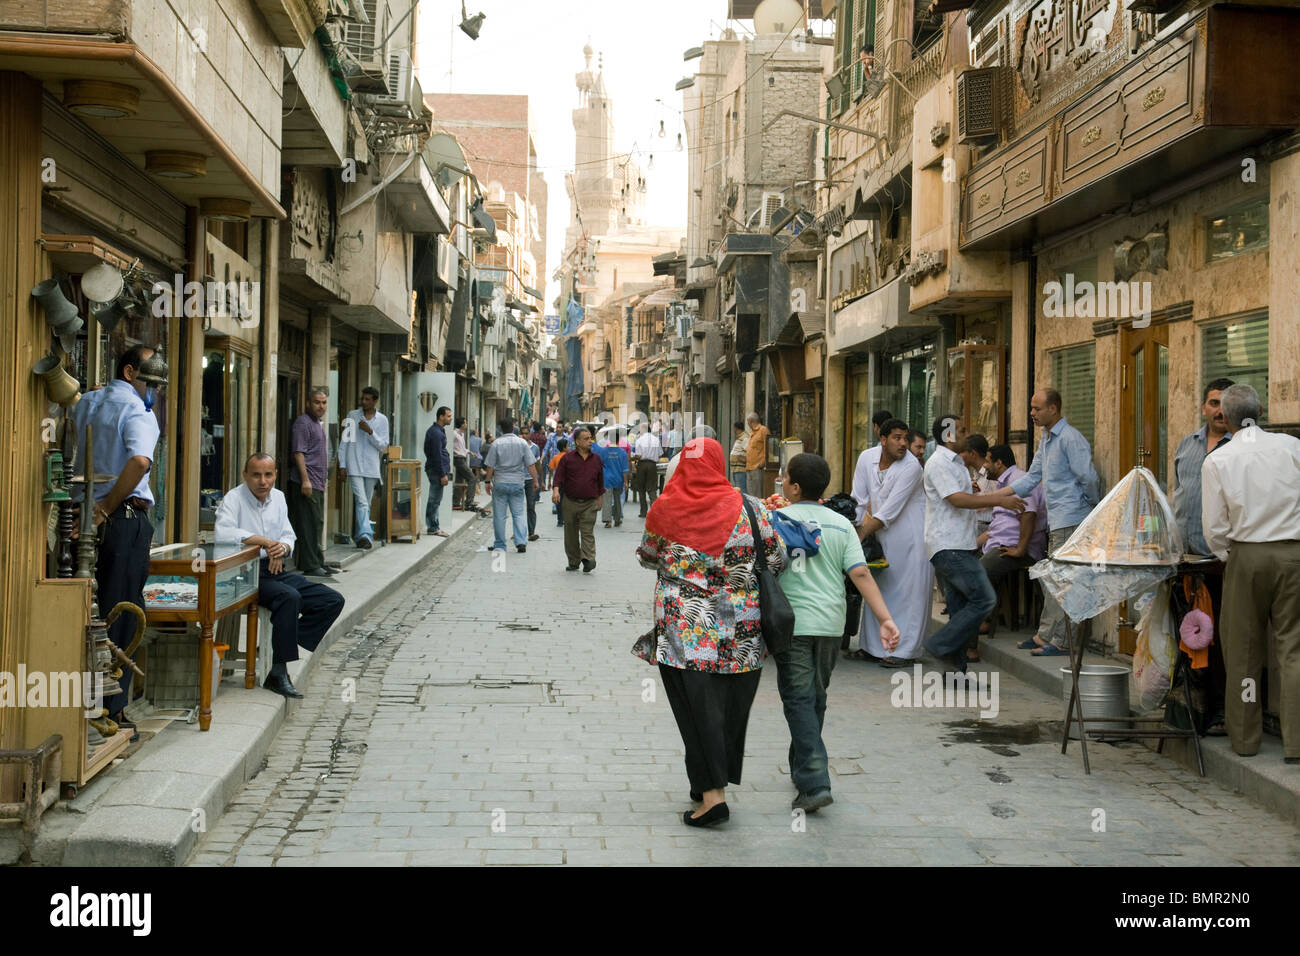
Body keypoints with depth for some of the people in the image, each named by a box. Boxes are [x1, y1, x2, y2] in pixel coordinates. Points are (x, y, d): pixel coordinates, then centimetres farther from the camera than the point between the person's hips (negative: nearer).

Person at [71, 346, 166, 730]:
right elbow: (140, 461, -28)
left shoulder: (86, 403, 14)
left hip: (83, 513, 8)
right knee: (120, 615, -1)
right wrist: (107, 508, -18)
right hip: (125, 519, -7)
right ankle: (112, 712, 3)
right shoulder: (137, 410, -10)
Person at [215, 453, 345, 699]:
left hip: (276, 570, 8)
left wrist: (283, 546, -13)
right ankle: (279, 672, -29)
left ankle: (286, 647, -10)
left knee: (333, 601, -7)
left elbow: (289, 535, 13)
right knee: (290, 597, -35)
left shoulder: (278, 497, 15)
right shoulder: (234, 498, -7)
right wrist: (265, 541, -24)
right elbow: (222, 533, -26)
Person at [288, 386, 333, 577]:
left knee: (317, 524, 12)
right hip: (306, 483, -10)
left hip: (317, 483, 10)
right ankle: (311, 566, -7)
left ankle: (317, 564, 17)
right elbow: (298, 453, -16)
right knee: (309, 525, -9)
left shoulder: (319, 424, 21)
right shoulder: (303, 422, -9)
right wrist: (305, 480, -22)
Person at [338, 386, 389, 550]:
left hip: (371, 468, 2)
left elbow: (383, 445, 1)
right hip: (354, 467, -2)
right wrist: (342, 465, 0)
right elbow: (344, 441, 6)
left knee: (366, 504, 9)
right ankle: (365, 535, -24)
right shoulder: (352, 416, 4)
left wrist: (370, 431, -14)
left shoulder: (382, 419, 6)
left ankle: (359, 536, 21)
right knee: (361, 502, -15)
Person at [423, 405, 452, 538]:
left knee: (434, 500, 12)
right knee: (435, 500, -6)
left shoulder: (438, 430, 16)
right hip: (437, 470, -10)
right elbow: (437, 455, -20)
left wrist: (445, 472, 21)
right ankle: (433, 528, -2)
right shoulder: (436, 433, -17)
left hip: (435, 469, 10)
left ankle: (433, 527, 17)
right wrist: (443, 474, -19)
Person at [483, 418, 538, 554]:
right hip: (517, 482, 1)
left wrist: (488, 481, 8)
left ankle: (499, 545, 11)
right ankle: (521, 542, -6)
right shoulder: (522, 443, -1)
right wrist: (536, 480, 6)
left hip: (500, 483, -1)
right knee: (519, 513, 8)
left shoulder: (496, 444, -5)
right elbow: (531, 465, -2)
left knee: (499, 516, 6)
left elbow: (490, 467, -3)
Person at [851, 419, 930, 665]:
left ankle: (903, 649, 2)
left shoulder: (911, 467, -18)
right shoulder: (867, 459, 0)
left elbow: (889, 512, -20)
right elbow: (859, 500, 6)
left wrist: (860, 536, -18)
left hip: (911, 537, -6)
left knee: (909, 592, -3)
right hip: (882, 537, 6)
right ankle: (872, 645, 20)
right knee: (878, 590, 10)